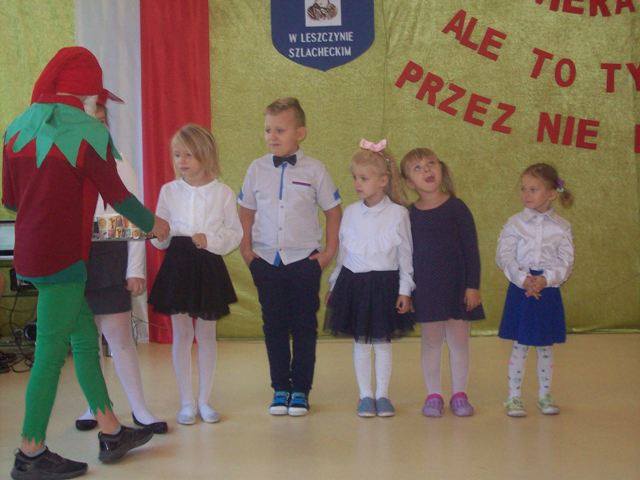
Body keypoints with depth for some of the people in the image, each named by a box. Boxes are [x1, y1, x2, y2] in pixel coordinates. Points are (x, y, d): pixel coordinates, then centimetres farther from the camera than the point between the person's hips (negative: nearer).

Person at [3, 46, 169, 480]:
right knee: (51, 353, 1)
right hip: (63, 257, -8)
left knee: (85, 338, 16)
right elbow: (116, 195, -5)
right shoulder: (87, 131, -11)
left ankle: (112, 433, 26)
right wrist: (153, 224, 11)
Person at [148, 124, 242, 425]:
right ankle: (186, 402, 16)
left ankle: (204, 400, 20)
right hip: (177, 265, 1)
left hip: (208, 266, -1)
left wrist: (210, 239, -17)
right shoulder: (169, 191, 3)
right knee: (181, 334, 6)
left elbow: (235, 233, -1)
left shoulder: (222, 193, -2)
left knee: (206, 334, 8)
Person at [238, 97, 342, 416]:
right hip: (266, 260, 2)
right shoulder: (257, 169, 3)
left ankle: (300, 390, 16)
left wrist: (330, 250, 0)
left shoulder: (314, 170, -3)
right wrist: (246, 249, 4)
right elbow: (246, 210, 12)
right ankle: (280, 388, 19)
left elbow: (333, 210, 5)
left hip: (304, 260, -2)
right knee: (274, 325, 7)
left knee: (304, 326, 4)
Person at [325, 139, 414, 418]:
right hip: (354, 282, 3)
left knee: (382, 342, 7)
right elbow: (342, 251, 9)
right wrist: (334, 285, 11)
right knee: (360, 343, 8)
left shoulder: (398, 213, -7)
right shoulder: (351, 212, 1)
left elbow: (405, 255, -3)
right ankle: (365, 396, 19)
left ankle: (382, 395, 19)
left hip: (385, 283, -2)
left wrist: (404, 290, -5)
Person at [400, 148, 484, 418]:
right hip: (425, 288, 1)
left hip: (457, 284, -1)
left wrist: (473, 285, -8)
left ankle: (459, 394, 20)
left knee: (458, 340, 5)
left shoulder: (456, 208, -5)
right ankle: (433, 395, 19)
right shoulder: (409, 215, 1)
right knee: (431, 340, 7)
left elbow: (471, 249, -4)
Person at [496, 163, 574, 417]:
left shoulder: (561, 227, 1)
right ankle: (514, 397, 13)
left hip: (548, 291, 1)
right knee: (519, 346, 3)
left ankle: (544, 395, 25)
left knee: (545, 346, 11)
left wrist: (545, 279, -21)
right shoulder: (514, 223, -1)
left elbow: (565, 262, -4)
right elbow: (504, 257, -8)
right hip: (520, 291, -1)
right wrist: (523, 279, -22)